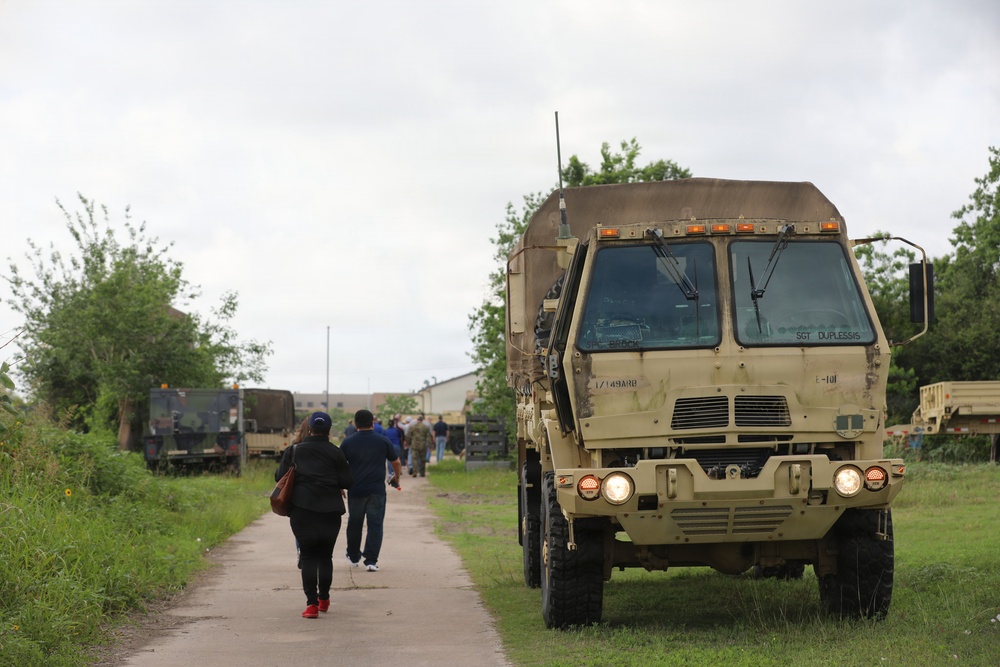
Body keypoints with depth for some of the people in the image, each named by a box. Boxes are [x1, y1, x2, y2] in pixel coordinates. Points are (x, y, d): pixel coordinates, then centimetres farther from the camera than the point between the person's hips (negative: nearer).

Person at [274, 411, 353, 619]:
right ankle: (324, 599, 25)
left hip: (302, 510, 0)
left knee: (308, 556, 1)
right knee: (325, 555, 14)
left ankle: (311, 603, -10)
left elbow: (279, 476, 3)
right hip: (330, 511, 0)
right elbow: (347, 482, -2)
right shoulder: (335, 453, -1)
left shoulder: (294, 451, 1)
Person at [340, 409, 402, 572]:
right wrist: (396, 477, 29)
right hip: (377, 491, -1)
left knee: (354, 523, 17)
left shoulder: (348, 443, 0)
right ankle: (371, 560, -11)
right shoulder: (383, 441, -1)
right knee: (375, 525, -1)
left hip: (355, 490, 1)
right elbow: (396, 462, 9)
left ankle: (353, 556, 31)